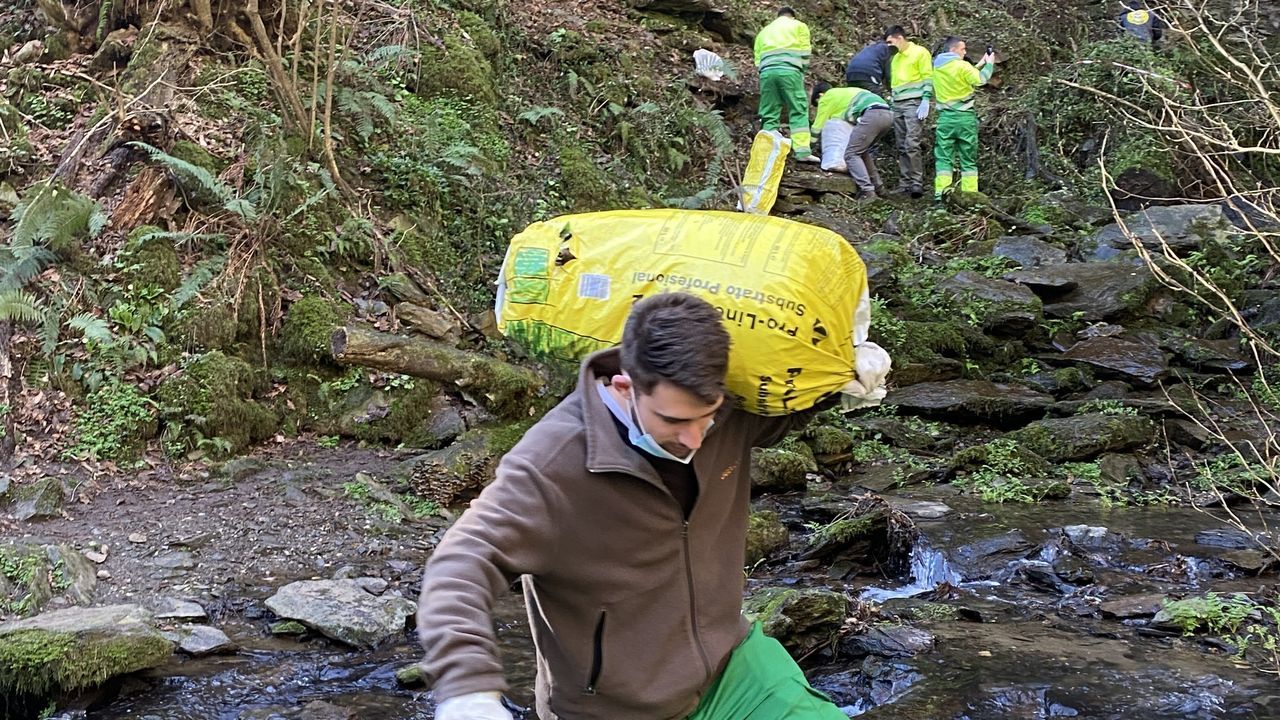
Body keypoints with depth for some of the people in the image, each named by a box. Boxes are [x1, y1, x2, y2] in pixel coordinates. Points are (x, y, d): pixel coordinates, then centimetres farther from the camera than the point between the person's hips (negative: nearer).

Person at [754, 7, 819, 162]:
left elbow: (757, 59, 19)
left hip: (766, 72, 3)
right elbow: (805, 53, 7)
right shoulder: (799, 26, 19)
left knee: (769, 115, 3)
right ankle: (803, 151, -15)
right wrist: (801, 73, 16)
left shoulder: (764, 31, 30)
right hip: (789, 70, -3)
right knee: (799, 111, -4)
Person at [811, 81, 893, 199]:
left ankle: (868, 193, -17)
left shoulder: (827, 97, 15)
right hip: (888, 114, 8)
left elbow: (817, 128, 17)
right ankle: (877, 186, 23)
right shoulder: (846, 91, 37)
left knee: (851, 154, -3)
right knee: (861, 150, 24)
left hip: (872, 114, -8)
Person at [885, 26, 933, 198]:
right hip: (897, 105, 8)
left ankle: (917, 183, -16)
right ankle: (904, 183, 5)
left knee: (911, 144, -17)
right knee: (902, 147, 4)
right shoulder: (895, 58, 21)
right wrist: (892, 99, 17)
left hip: (914, 103, -7)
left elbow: (928, 78, -7)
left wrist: (926, 101, -15)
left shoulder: (920, 53, -1)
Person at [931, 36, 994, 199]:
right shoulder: (961, 66, -11)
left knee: (943, 157, 3)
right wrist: (989, 64, 1)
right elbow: (980, 80, -13)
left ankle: (940, 193, -6)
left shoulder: (937, 66, 9)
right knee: (968, 158, 5)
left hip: (945, 117, 4)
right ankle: (970, 193, 3)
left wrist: (980, 64, 18)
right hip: (964, 117, -4)